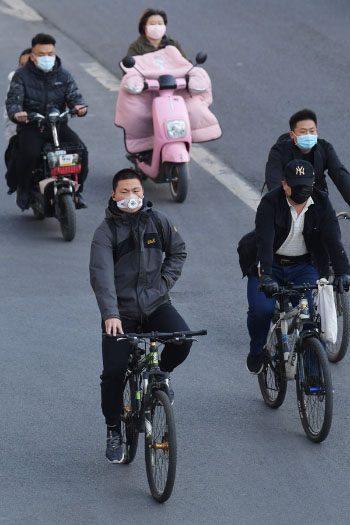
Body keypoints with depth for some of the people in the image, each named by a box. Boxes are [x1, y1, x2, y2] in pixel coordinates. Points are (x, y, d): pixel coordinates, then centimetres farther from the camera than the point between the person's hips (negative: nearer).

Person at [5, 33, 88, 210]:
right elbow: (13, 100, -6)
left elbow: (74, 95, 2)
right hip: (30, 126, -3)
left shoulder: (64, 76, 10)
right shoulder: (21, 76, 2)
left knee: (81, 150, -20)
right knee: (29, 154, -32)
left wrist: (79, 106, -24)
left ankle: (76, 190, 1)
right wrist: (16, 113, -30)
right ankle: (23, 189, -5)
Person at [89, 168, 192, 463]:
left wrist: (165, 281, 2)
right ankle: (114, 432, 12)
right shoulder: (106, 232, -8)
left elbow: (178, 251, 19)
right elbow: (101, 275, -19)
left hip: (156, 305, 2)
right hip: (122, 312, -2)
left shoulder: (158, 221, 2)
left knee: (182, 340, -24)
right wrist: (110, 314, -32)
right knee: (113, 372, -11)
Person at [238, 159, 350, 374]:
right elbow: (264, 241, -30)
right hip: (270, 265, -1)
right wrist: (265, 276, -44)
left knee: (313, 309, -21)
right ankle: (257, 351, 9)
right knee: (261, 310, -20)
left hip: (304, 266, 1)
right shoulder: (270, 203, -18)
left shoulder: (322, 203, -10)